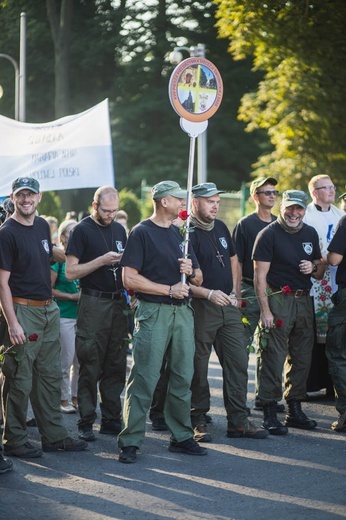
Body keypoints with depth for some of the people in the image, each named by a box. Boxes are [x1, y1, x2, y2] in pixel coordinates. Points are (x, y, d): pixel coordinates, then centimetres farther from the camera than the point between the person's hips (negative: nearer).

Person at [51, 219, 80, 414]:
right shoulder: (58, 259, -5)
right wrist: (71, 296, -15)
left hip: (82, 315, 5)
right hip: (64, 316, -5)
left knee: (80, 360, 7)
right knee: (66, 360, -2)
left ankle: (76, 397, 18)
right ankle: (63, 400, 8)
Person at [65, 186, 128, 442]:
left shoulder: (119, 229, 14)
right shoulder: (82, 230, -5)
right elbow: (71, 272, -10)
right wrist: (102, 261, -18)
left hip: (118, 303, 6)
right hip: (93, 303, -6)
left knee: (116, 366, 8)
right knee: (90, 367, -4)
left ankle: (112, 419, 14)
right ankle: (86, 423, 1)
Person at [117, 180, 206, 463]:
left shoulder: (181, 233, 18)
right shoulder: (142, 233, -3)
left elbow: (198, 278, 21)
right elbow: (130, 279, -11)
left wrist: (191, 270, -2)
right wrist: (169, 289, -12)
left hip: (183, 312, 6)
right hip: (153, 312, -6)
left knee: (183, 378, 8)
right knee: (144, 379, -8)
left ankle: (182, 436, 18)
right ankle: (130, 442, -5)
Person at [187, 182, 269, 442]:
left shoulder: (221, 227, 12)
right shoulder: (187, 233, -11)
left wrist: (235, 292, 13)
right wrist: (209, 294, -24)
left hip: (228, 306, 7)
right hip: (200, 307, -7)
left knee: (238, 362, 5)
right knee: (198, 368, 1)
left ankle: (238, 420, 10)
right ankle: (198, 422, 10)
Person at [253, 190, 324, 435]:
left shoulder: (310, 233, 12)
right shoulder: (269, 234, -6)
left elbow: (321, 271, 22)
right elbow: (260, 276, -10)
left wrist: (314, 268, -3)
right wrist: (265, 310, -16)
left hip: (304, 302, 6)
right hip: (278, 301, -6)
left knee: (302, 357, 10)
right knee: (273, 357, -8)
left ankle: (295, 410, 21)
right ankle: (270, 413, -3)